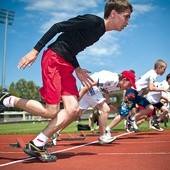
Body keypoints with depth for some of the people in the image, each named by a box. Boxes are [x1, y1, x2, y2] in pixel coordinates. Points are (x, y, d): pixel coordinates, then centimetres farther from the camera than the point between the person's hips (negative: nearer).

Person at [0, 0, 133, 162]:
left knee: (73, 109, -5)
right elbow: (58, 27, -14)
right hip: (53, 59, -9)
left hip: (65, 64, 9)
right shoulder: (92, 20, -12)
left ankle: (36, 145, 1)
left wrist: (77, 69, 7)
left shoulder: (100, 31, 16)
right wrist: (35, 50, -18)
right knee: (51, 111, -11)